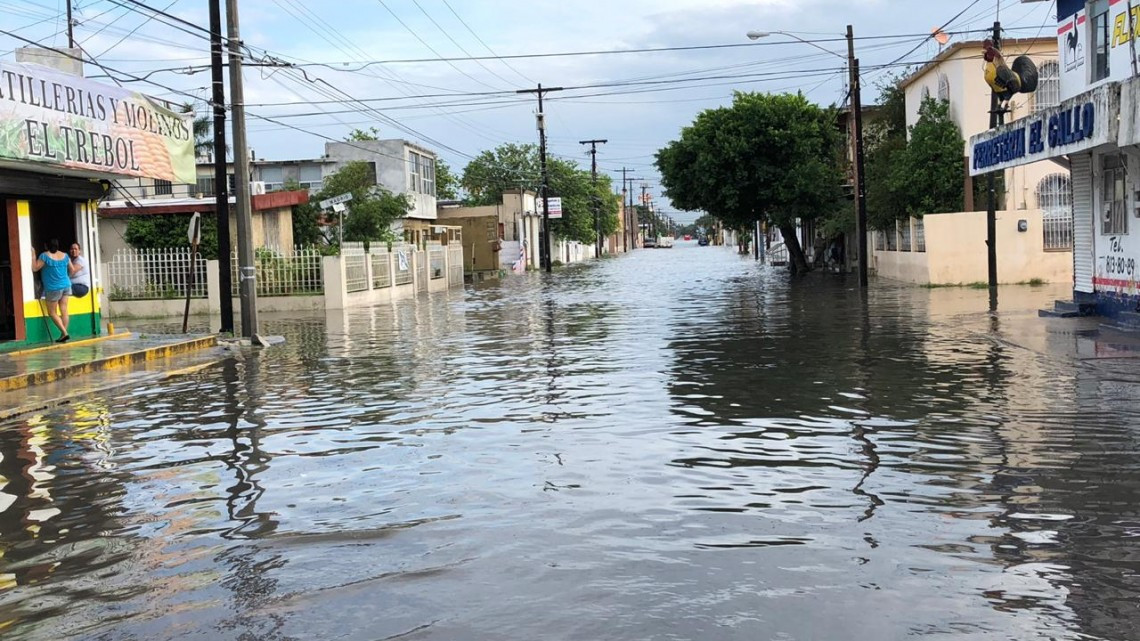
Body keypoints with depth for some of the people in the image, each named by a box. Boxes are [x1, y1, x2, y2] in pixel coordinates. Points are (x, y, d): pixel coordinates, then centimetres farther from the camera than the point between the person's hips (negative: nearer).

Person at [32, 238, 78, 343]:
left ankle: (64, 333, -7)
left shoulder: (45, 256, -12)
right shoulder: (64, 255, 4)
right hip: (66, 286, 5)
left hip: (53, 288, -5)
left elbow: (35, 268, -10)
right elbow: (72, 270, 13)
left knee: (52, 313, 4)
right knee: (64, 311, 5)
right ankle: (63, 334, 5)